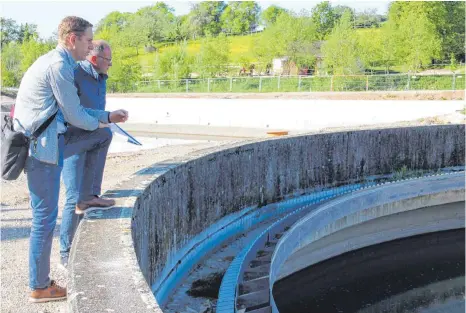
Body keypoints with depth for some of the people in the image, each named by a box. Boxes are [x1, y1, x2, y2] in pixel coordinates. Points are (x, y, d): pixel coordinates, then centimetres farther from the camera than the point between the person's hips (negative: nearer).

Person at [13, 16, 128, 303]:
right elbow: (75, 116, -13)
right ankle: (40, 287, 10)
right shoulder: (59, 66, -15)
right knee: (45, 216, -2)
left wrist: (108, 116, 13)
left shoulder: (57, 63, 15)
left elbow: (72, 111, 20)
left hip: (45, 138, 9)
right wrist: (99, 123, 6)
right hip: (41, 146, -9)